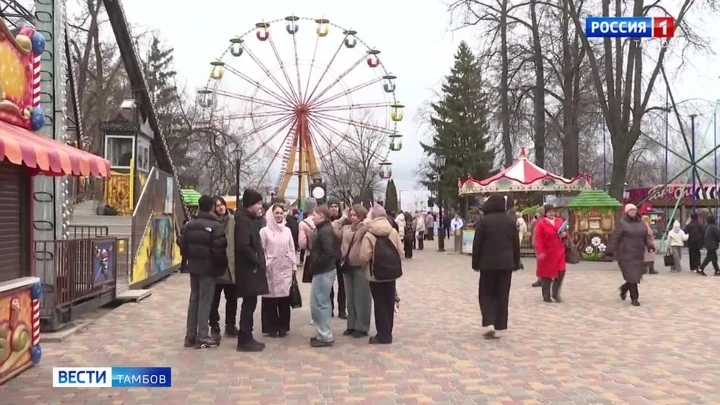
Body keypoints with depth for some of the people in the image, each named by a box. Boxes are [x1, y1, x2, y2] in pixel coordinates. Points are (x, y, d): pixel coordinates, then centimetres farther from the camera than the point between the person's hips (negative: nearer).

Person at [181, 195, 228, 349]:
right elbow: (219, 250, -18)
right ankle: (202, 337, 1)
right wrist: (223, 265, -2)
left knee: (194, 299, 14)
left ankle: (190, 335, 17)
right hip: (209, 267, -6)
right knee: (205, 301, -2)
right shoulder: (216, 226, -15)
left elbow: (183, 246, 9)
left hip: (193, 266, 6)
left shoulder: (189, 225, 7)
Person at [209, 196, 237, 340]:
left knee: (231, 298, 14)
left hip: (231, 265, 4)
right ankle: (214, 327, 16)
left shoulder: (232, 221, 4)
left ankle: (230, 325, 27)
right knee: (214, 299, 6)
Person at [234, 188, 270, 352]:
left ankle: (246, 338, 19)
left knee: (250, 303, 12)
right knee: (249, 303, -5)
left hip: (251, 268, 10)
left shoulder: (249, 219, 16)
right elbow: (243, 246, -27)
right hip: (248, 268, -10)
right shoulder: (243, 220, -16)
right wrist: (256, 262, -15)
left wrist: (258, 261, 10)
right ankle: (244, 340, 2)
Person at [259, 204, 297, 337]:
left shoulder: (287, 230, 10)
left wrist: (294, 266, 10)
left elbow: (292, 250, 13)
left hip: (285, 269, 3)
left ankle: (283, 327, 13)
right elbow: (261, 251, -2)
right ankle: (272, 328, 7)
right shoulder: (265, 231, -1)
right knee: (271, 298, -1)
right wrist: (263, 266, -8)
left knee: (285, 298, 3)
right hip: (270, 269, -3)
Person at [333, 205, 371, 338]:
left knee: (361, 298, 3)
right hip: (347, 266, 7)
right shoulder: (346, 228, 10)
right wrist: (343, 218, 5)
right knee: (350, 298, 14)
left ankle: (362, 327, 12)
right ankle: (351, 326, 25)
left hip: (361, 267, -7)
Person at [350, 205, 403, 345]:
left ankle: (383, 335, 8)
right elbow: (400, 252, 1)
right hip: (392, 273, 4)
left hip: (376, 275, -4)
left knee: (380, 305, 4)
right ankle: (387, 334, 22)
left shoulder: (368, 235, -13)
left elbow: (363, 257, -15)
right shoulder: (393, 232, -1)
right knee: (389, 304, 13)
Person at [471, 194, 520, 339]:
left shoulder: (484, 220, -7)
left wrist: (476, 263, 3)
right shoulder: (510, 221, 4)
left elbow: (477, 244, -6)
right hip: (506, 263, 3)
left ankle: (489, 324, -9)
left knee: (486, 294, 7)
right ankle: (498, 326, 8)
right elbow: (516, 244, 8)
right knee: (502, 295, 8)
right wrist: (516, 263, 16)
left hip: (488, 263, -3)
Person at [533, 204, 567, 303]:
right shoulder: (541, 223, -8)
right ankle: (546, 296, 15)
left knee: (561, 272, -1)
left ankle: (555, 293, 16)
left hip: (559, 252, 5)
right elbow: (538, 239, -13)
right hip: (546, 252, -5)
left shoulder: (560, 221, 9)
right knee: (546, 274, 4)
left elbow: (564, 233, 19)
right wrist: (540, 252, -21)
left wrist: (564, 235, -6)